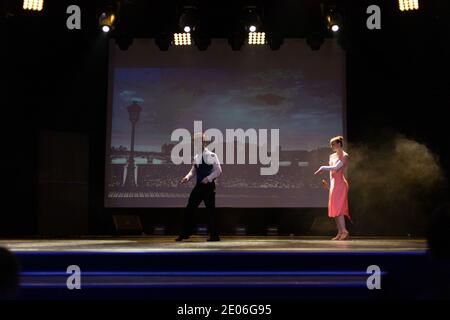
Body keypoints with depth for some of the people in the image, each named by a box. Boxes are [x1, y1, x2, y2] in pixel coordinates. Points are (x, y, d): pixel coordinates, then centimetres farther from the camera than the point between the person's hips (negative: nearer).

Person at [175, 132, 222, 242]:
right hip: (198, 186, 6)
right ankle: (185, 233, 11)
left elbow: (218, 170, -9)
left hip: (209, 186, -6)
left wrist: (209, 178, -19)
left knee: (210, 210, -1)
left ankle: (214, 235, 8)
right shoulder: (196, 156, 11)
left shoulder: (211, 155, -8)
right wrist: (188, 176, -3)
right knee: (189, 209, 3)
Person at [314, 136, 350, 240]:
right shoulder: (332, 156, 17)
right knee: (334, 209, 5)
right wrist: (330, 184, 16)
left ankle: (345, 232, -14)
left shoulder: (344, 156, -6)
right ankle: (340, 233, 6)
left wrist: (323, 168, -9)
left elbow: (336, 167, -17)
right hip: (333, 183, 8)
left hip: (340, 183, -8)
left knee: (338, 208, -14)